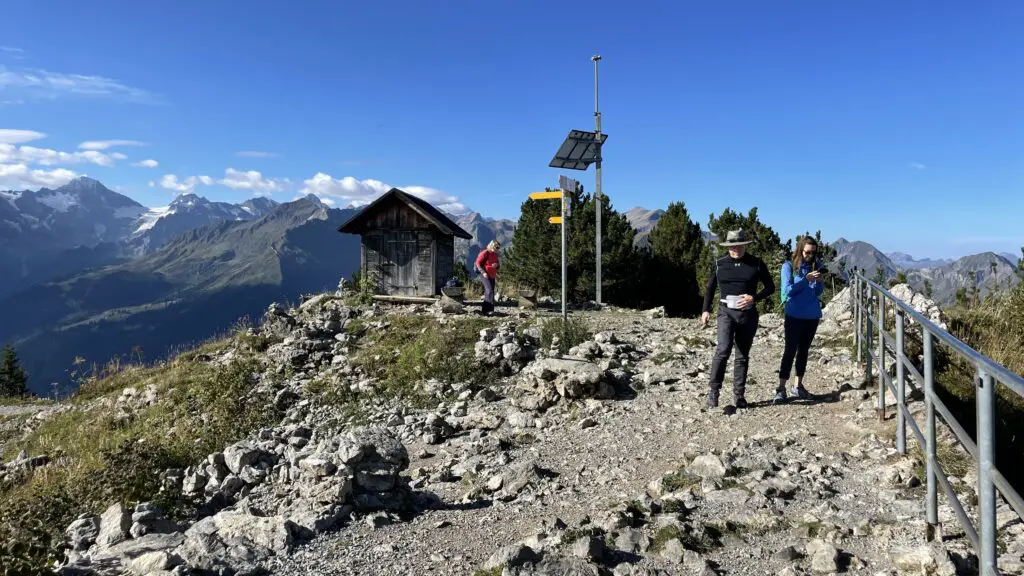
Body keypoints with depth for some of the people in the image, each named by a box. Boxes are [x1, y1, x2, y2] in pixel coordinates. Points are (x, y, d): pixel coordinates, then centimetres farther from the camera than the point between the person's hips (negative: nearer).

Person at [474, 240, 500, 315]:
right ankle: (490, 308, -25)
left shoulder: (495, 255, 15)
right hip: (485, 275, -8)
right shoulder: (485, 253, -9)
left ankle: (484, 310, 13)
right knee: (490, 290, -21)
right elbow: (478, 263, -12)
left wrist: (496, 265, -2)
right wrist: (483, 272, -21)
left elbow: (497, 265, 24)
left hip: (492, 276, 8)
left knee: (488, 292, 8)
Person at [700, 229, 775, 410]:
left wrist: (754, 298, -10)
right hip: (726, 312, -1)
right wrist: (706, 310, 4)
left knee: (743, 355, 7)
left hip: (748, 314, 1)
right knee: (723, 349, -20)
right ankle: (713, 391, -12)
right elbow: (710, 288, 13)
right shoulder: (720, 264, 4)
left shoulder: (757, 264, 2)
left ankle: (739, 394, 17)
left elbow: (770, 286, 7)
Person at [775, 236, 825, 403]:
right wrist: (806, 279, -21)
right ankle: (781, 388, -6)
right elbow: (788, 290, -12)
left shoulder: (815, 266, 7)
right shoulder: (789, 266, -4)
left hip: (812, 316, 4)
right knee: (790, 351, -8)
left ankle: (798, 385, 20)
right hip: (794, 316, -4)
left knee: (803, 351, 11)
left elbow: (818, 293, 9)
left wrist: (819, 281, -11)